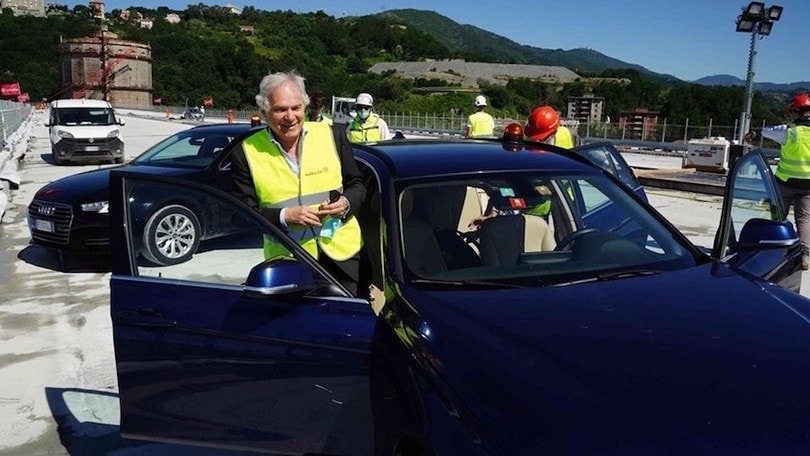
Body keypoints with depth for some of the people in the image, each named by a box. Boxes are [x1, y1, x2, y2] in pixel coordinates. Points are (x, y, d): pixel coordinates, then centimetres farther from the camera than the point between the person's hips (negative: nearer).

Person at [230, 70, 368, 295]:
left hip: (342, 252, 2)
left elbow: (357, 184, 9)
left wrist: (346, 203, -12)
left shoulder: (332, 135, 0)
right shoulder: (247, 152, -4)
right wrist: (284, 217, -18)